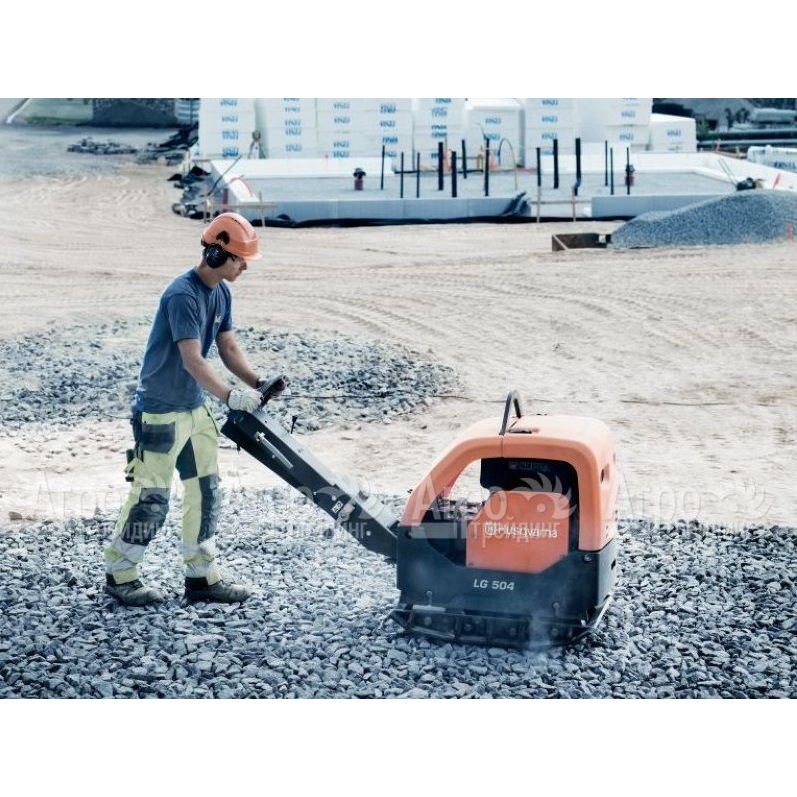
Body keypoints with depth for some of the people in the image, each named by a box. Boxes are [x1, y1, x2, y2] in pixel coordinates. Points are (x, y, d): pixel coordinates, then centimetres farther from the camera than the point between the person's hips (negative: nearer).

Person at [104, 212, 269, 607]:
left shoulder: (221, 292, 5)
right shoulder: (182, 295, -23)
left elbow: (228, 347, 8)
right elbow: (193, 360, -29)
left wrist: (257, 383, -6)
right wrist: (230, 396, -37)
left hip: (196, 407, 9)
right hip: (161, 411, -9)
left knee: (205, 490, 10)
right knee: (151, 497, -2)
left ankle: (202, 576, 18)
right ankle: (120, 574, 15)